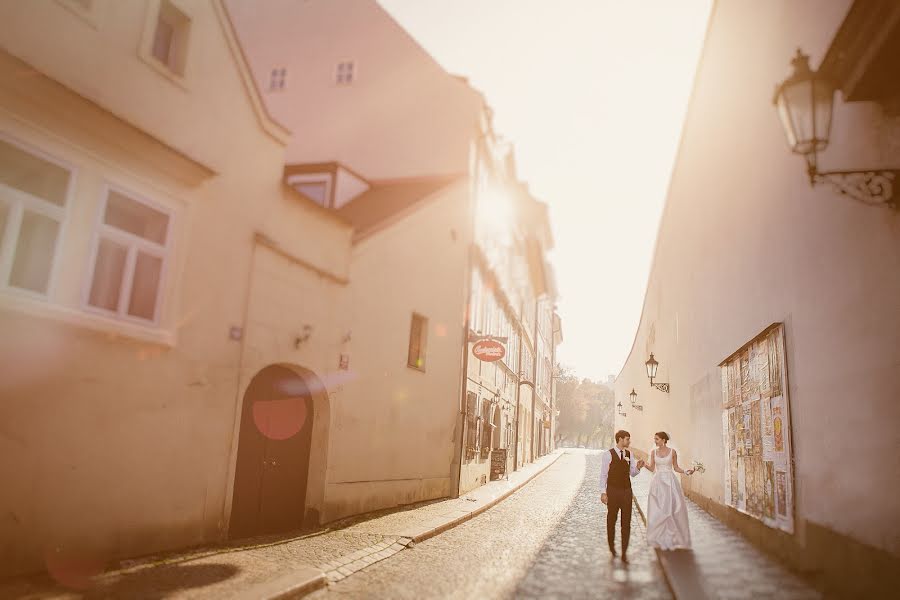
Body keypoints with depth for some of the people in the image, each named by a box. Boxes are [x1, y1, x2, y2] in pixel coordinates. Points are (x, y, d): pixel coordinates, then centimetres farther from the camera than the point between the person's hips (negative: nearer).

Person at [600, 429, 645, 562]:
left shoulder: (629, 454, 5)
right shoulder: (608, 455, -10)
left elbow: (632, 473, 11)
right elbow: (603, 474, -8)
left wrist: (638, 467, -10)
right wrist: (603, 493, -12)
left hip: (626, 491, 4)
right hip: (613, 491, -4)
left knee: (626, 522, 2)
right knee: (611, 520, 12)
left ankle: (624, 553, 8)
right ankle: (611, 545, 33)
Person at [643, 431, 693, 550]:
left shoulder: (672, 451, 0)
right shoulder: (654, 452, 6)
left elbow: (676, 468, 7)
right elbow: (652, 469, 6)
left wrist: (685, 471, -9)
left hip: (670, 481, -2)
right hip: (658, 482, 2)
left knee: (672, 508, -2)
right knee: (658, 510, 2)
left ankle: (673, 537, 11)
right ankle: (660, 537, 12)